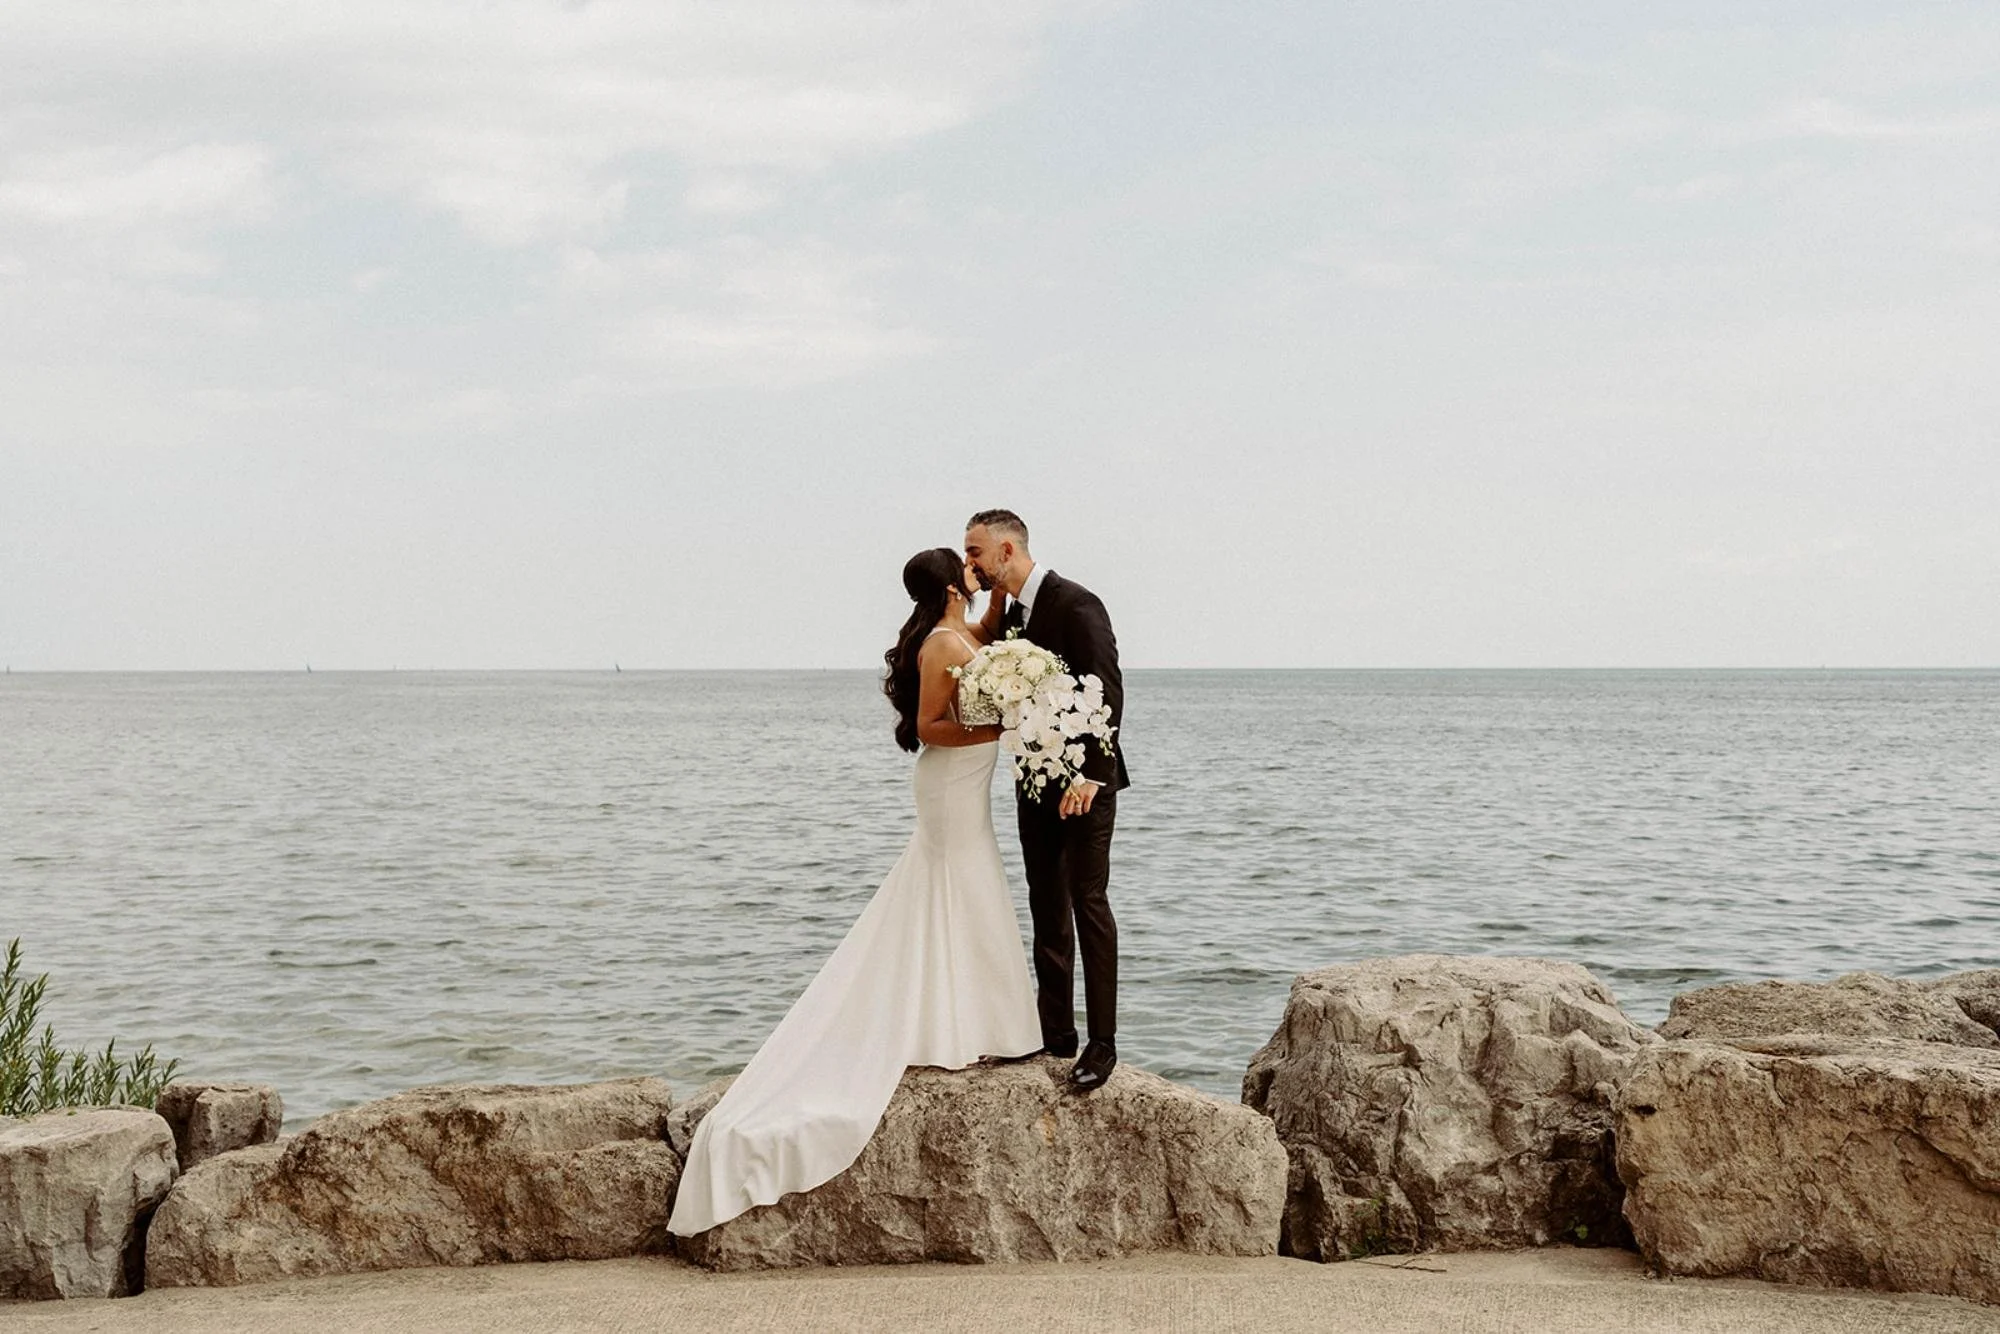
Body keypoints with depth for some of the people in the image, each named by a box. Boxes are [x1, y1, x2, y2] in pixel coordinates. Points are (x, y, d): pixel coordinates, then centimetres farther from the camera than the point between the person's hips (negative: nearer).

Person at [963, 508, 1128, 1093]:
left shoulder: (1077, 605, -15)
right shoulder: (1013, 613, 12)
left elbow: (1108, 694, -20)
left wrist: (1090, 775, -25)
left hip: (1084, 782, -8)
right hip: (1036, 785, 9)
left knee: (1088, 904, -6)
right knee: (1047, 912, 12)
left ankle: (1102, 1042, -2)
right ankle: (1055, 1030, 20)